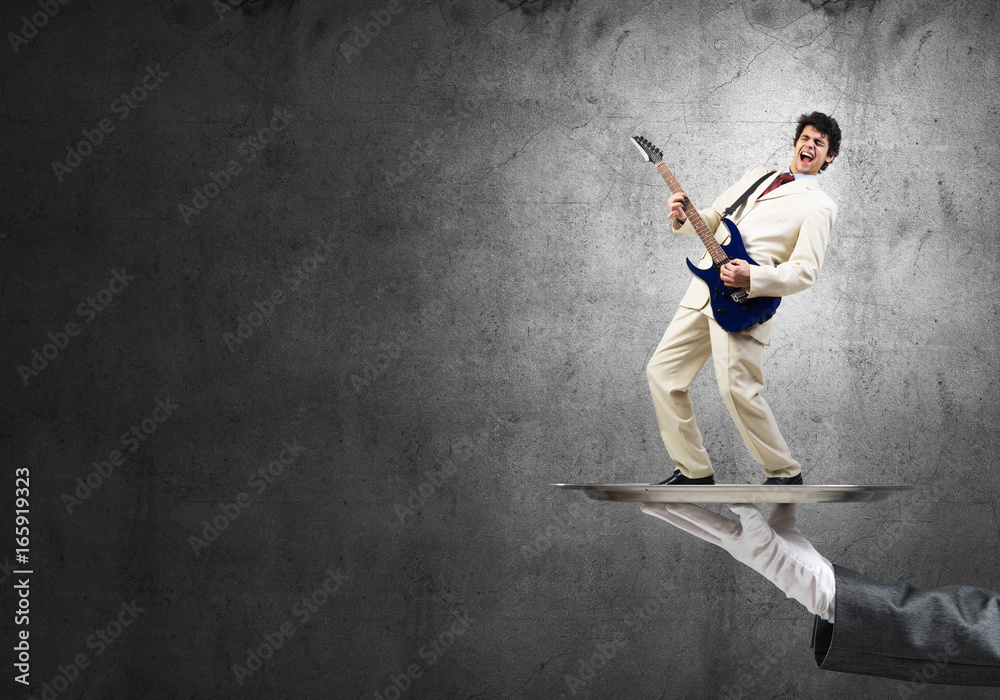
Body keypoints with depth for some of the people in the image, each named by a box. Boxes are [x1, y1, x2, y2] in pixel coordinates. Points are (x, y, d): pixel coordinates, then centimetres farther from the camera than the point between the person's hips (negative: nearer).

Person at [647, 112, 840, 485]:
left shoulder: (819, 206, -1)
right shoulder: (757, 175, 20)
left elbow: (806, 272, -9)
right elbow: (714, 217, 24)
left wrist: (751, 278, -23)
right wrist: (685, 217, 1)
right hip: (704, 288, 7)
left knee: (737, 388, -19)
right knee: (662, 372, 5)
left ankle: (785, 472, 2)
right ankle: (694, 470, 16)